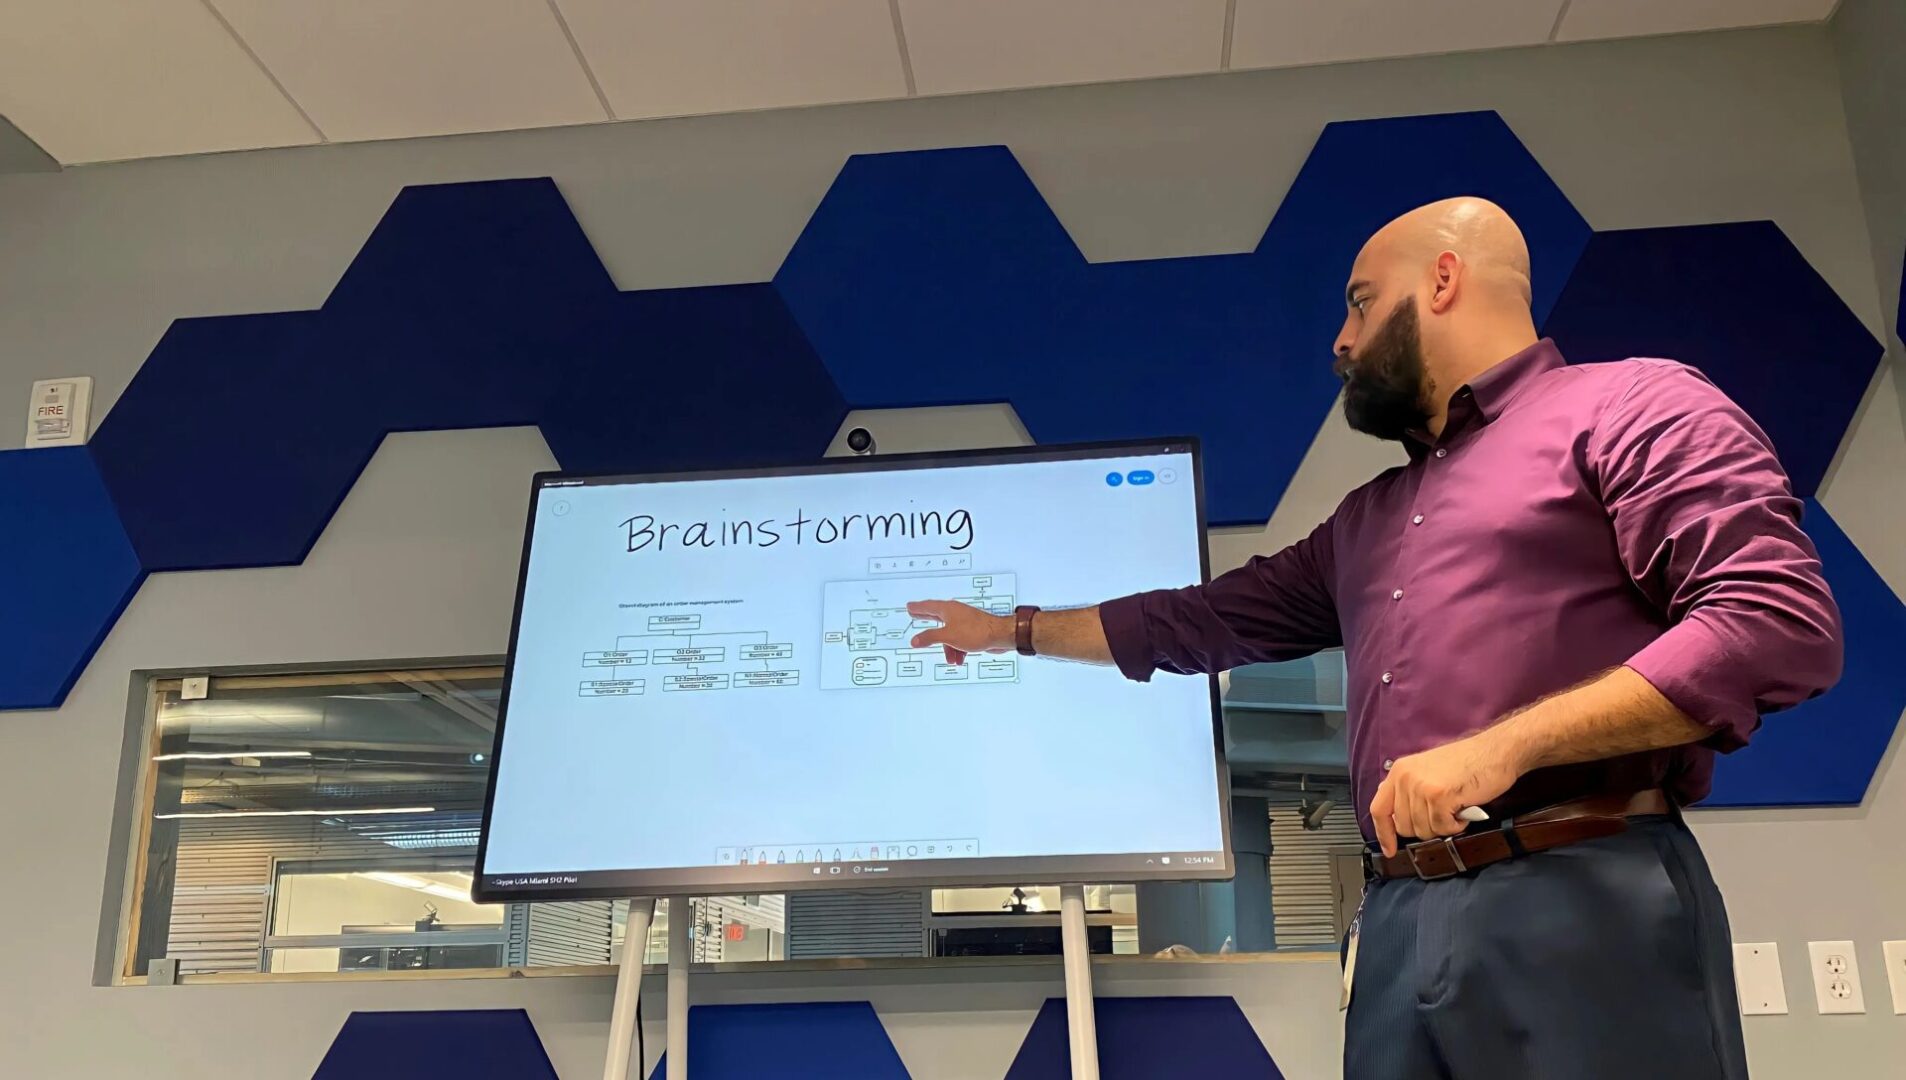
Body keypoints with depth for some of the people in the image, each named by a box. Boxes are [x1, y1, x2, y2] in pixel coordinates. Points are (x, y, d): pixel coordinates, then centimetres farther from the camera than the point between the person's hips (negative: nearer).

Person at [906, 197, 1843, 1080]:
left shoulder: (1631, 406, 1)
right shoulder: (1366, 521, 25)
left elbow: (1780, 619, -12)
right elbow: (1200, 622, 31)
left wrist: (1504, 745, -19)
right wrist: (1011, 631, 34)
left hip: (1585, 906, -7)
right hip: (1400, 922, 7)